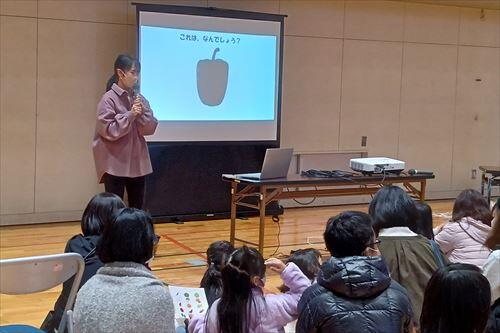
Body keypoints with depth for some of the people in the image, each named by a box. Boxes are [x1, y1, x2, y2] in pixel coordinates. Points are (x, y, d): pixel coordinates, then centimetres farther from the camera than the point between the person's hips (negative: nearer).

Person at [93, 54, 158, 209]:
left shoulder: (140, 99, 7)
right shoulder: (109, 99, -9)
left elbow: (150, 128, 5)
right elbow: (108, 130, -16)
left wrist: (142, 113, -11)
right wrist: (130, 115, -17)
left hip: (137, 163, 6)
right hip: (115, 164, -6)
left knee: (137, 209, 11)